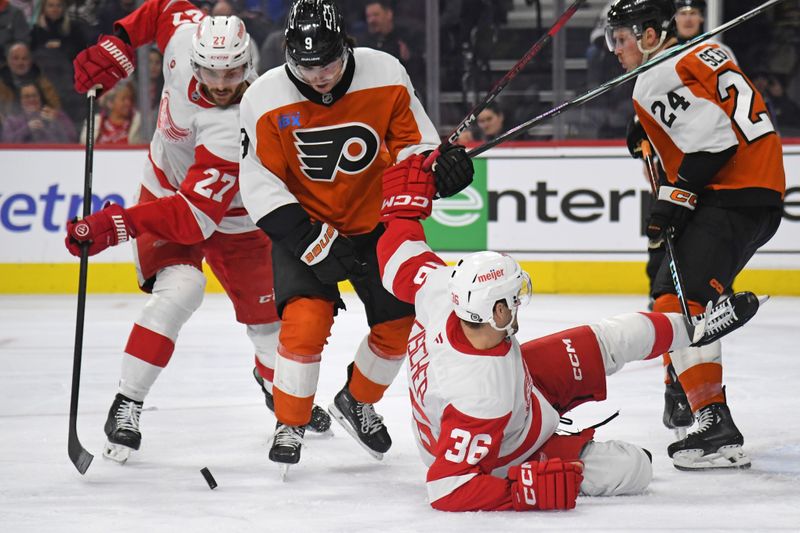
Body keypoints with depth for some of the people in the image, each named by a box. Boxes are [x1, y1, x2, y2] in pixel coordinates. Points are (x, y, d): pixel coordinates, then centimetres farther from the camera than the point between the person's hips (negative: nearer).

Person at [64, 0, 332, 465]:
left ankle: (276, 380, 44)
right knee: (179, 291, -24)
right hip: (168, 186, 2)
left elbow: (196, 216, -41)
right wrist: (117, 47, -10)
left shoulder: (236, 129, -40)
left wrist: (118, 225, -47)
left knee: (267, 312, 8)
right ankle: (126, 406, -18)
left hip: (231, 216, -2)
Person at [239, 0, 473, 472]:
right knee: (306, 320, -22)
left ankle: (358, 404, 30)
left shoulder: (386, 76, -17)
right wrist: (313, 243, -25)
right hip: (302, 223, -3)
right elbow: (261, 187, -17)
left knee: (400, 322, 3)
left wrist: (440, 162, -27)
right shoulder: (266, 101, -21)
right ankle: (289, 426, -4)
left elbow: (414, 141, -3)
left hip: (374, 221, 3)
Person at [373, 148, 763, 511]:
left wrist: (406, 199, 5)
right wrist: (526, 490, -47)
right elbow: (447, 488, -46)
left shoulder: (441, 290, -29)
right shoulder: (483, 397, -47)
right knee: (636, 470, -4)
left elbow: (399, 257, -9)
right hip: (503, 460, -7)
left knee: (601, 346, 11)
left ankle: (688, 328, 38)